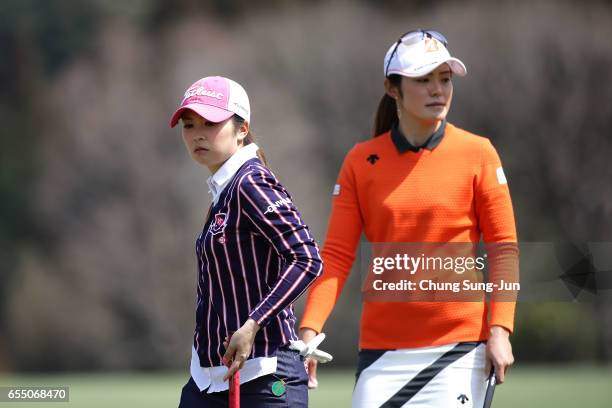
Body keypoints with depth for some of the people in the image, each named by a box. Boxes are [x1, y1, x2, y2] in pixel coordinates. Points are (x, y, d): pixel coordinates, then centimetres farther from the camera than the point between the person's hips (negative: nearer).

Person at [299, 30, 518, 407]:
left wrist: (500, 329, -9)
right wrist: (310, 329, -11)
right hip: (382, 348, 2)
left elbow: (504, 248, 1)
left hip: (460, 346, -2)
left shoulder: (477, 154, 0)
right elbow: (336, 255, 1)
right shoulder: (361, 162, 5)